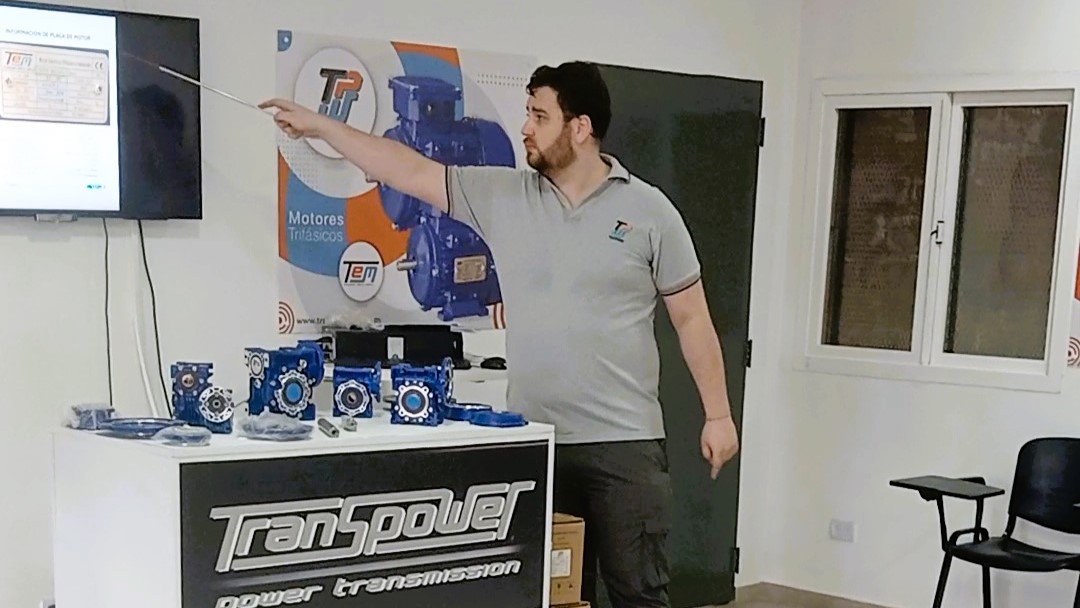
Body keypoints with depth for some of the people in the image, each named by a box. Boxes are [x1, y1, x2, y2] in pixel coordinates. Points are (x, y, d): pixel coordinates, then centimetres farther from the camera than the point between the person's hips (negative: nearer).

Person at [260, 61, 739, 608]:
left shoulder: (648, 210, -2)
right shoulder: (501, 196, 5)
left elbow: (692, 318, 1)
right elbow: (410, 171, 6)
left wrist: (718, 415, -1)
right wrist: (317, 125, 5)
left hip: (624, 442, -3)